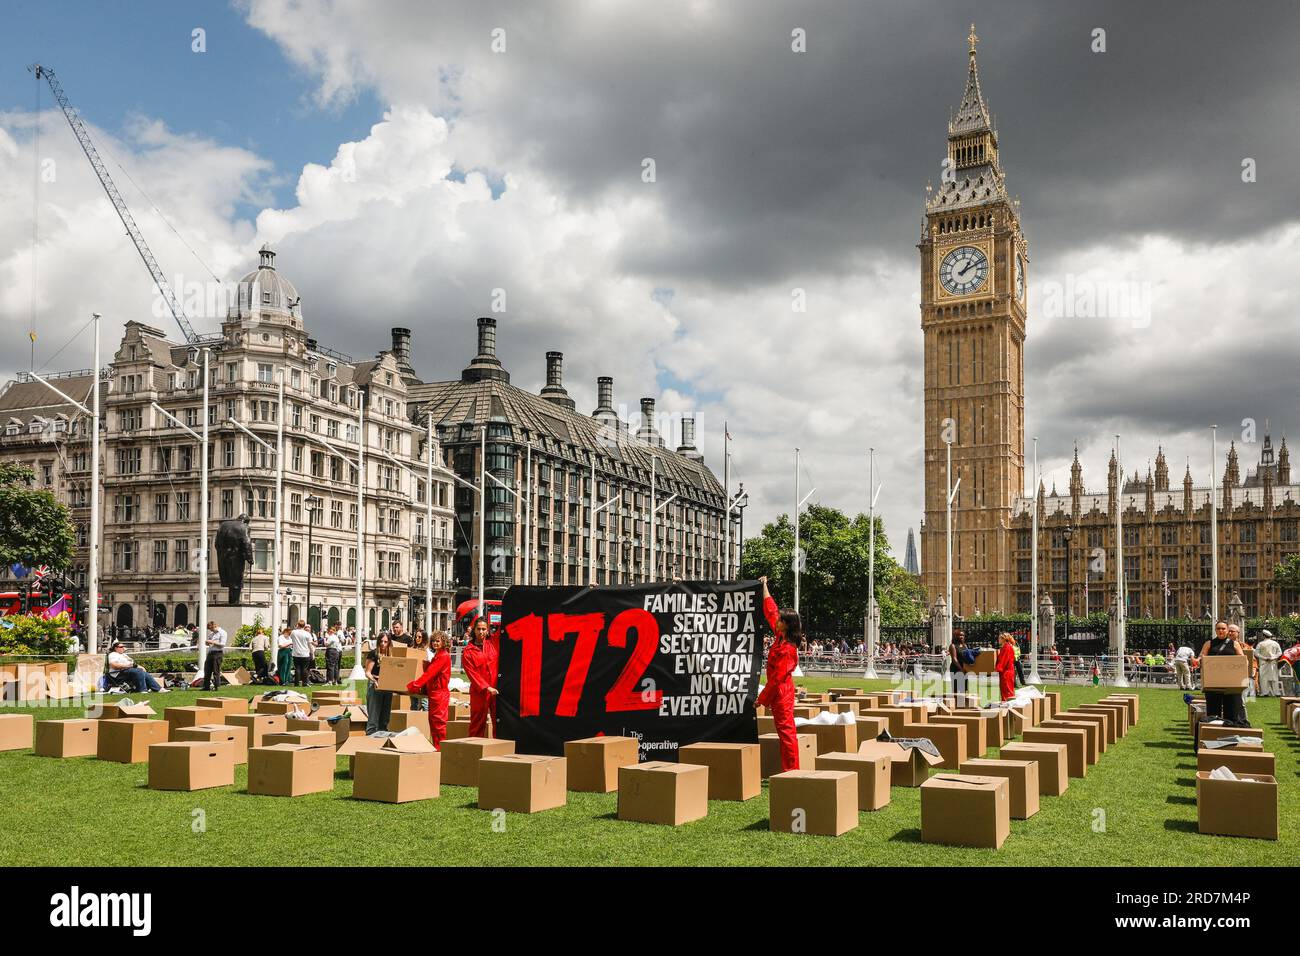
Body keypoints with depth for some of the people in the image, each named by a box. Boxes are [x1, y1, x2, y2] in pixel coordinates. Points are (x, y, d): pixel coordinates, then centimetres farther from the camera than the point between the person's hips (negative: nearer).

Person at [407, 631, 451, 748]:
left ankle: (440, 748, -4)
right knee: (433, 721, 11)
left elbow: (429, 673, -18)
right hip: (433, 692, 10)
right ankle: (436, 747, 16)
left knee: (438, 722, -7)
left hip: (439, 693, -10)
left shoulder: (444, 656, -13)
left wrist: (413, 686, -20)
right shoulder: (436, 656, 20)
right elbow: (430, 673, 19)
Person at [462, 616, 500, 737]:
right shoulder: (468, 651, 0)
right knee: (478, 724, 4)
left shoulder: (493, 642, 7)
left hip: (496, 690, 2)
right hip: (479, 691, -2)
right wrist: (486, 688, -15)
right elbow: (472, 673, -7)